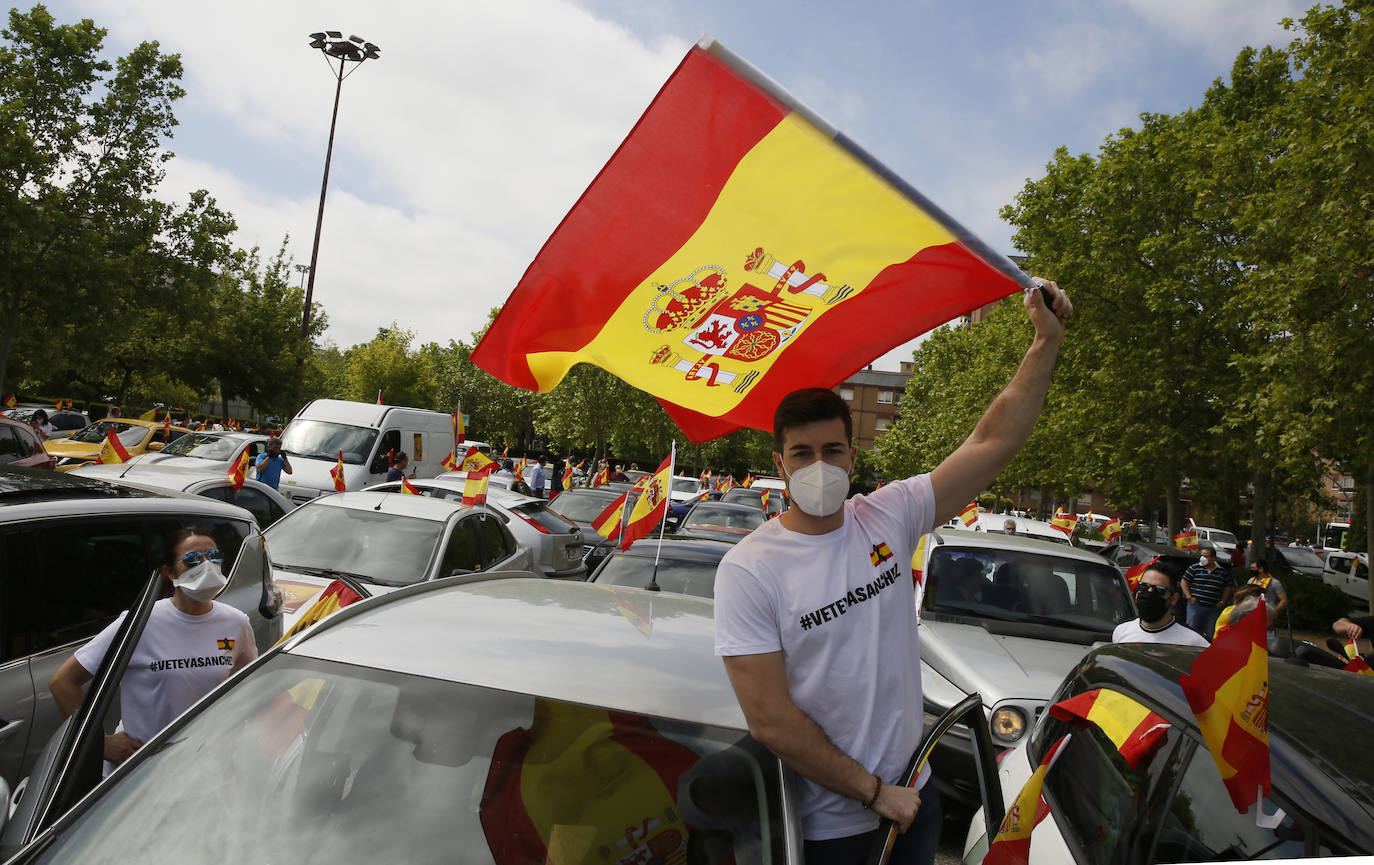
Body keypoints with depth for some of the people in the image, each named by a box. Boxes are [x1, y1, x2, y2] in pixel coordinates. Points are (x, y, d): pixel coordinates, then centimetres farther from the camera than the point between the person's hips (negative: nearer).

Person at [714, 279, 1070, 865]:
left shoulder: (889, 517, -5)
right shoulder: (747, 570, -19)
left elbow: (994, 442, -4)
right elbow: (770, 722, -20)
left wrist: (1047, 341, -8)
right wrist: (874, 791, -14)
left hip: (916, 796, 5)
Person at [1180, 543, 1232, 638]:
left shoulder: (1222, 571, 7)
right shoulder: (1194, 568, -1)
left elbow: (1227, 587, 19)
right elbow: (1184, 582, 2)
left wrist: (1222, 601, 9)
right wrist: (1189, 597, -6)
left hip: (1214, 608, 3)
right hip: (1196, 605, -3)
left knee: (1210, 633, 8)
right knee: (1192, 630, -2)